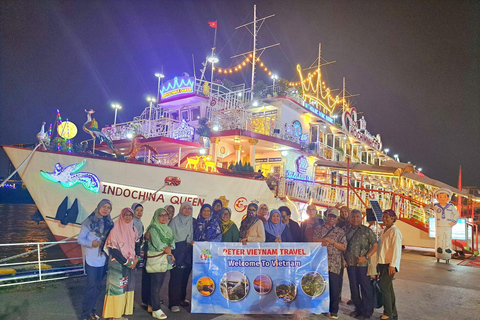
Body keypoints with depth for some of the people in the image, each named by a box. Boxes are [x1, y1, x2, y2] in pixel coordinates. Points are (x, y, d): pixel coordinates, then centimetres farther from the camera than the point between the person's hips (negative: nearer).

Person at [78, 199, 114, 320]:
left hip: (104, 259, 5)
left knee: (99, 286, 13)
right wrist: (91, 243, -25)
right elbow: (80, 239, -9)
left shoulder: (110, 223, 4)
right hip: (92, 259, -5)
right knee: (91, 285, -2)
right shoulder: (90, 222, -9)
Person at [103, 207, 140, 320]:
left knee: (127, 286, 7)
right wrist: (127, 262, -13)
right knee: (117, 287, -3)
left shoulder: (133, 230, 7)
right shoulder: (116, 230, -13)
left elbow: (137, 245, 13)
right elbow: (113, 249, -16)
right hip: (117, 263, -6)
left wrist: (136, 259, -4)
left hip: (130, 264, 6)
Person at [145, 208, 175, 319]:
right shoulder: (153, 228, -6)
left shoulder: (168, 229, 16)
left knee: (159, 284, 10)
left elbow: (172, 241, 7)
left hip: (165, 259, 7)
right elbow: (157, 243, -16)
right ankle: (156, 310, 0)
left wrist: (169, 247, -13)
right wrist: (166, 249, -6)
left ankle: (154, 304, 20)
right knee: (156, 284, -5)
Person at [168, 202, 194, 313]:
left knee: (185, 277, 9)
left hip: (188, 253, 4)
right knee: (175, 277, -5)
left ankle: (181, 299, 25)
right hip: (177, 252, -4)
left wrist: (193, 242, 0)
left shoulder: (193, 222, 11)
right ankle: (173, 303, 2)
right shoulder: (174, 221, -1)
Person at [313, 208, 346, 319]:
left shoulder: (340, 231, 8)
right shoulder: (319, 228, 10)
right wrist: (325, 240, -16)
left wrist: (332, 242, -12)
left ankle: (334, 311, 14)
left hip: (334, 264, -1)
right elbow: (313, 240, -4)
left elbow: (343, 247, 0)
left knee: (335, 288, 1)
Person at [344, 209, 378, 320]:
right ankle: (358, 308, 27)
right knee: (353, 287, 13)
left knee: (366, 288, 1)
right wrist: (344, 259, 6)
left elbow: (375, 246, -3)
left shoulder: (367, 230, -1)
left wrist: (366, 257, -13)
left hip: (363, 264, -4)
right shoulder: (346, 230, 10)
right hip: (350, 264, 4)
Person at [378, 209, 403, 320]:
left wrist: (392, 265, -21)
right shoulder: (383, 231, 15)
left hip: (389, 264, -9)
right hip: (382, 263, 9)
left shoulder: (395, 231, -12)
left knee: (384, 287, -10)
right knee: (388, 288, 13)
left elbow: (396, 249, -17)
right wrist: (379, 263, 20)